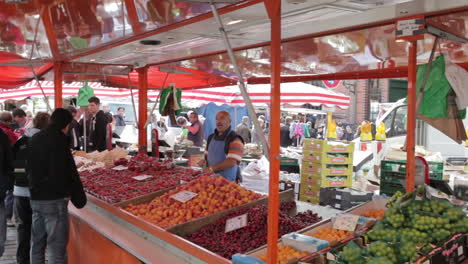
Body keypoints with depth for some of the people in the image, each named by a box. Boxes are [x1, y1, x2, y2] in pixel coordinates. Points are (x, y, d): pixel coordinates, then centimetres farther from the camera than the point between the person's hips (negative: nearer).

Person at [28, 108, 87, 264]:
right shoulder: (58, 140, -15)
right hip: (54, 200, -8)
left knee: (37, 244, 18)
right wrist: (77, 196, -10)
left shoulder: (35, 139, 10)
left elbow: (29, 168, 17)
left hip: (35, 198, 8)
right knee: (57, 248, -2)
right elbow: (65, 171, -20)